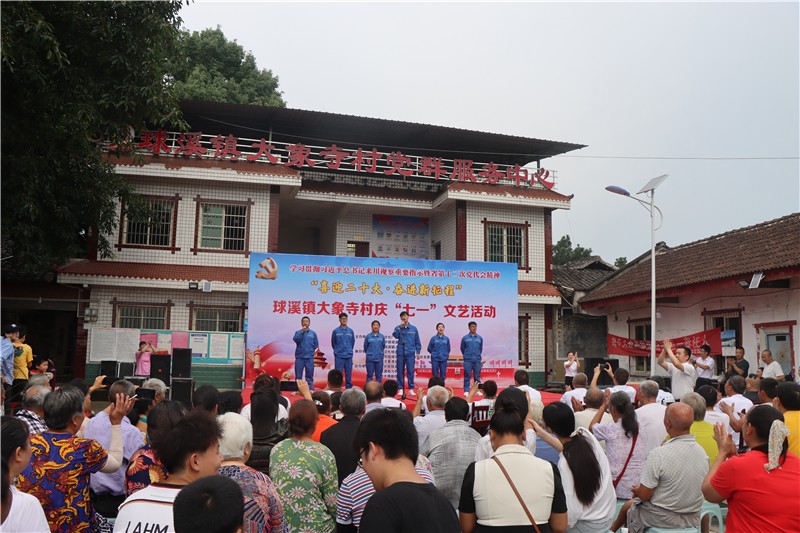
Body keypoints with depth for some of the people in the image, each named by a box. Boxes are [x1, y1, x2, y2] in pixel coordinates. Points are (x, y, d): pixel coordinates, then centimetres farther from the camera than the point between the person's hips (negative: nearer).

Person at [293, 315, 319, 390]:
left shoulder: (313, 333, 6)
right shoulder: (298, 332, 5)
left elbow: (316, 345, 10)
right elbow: (295, 339, -14)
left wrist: (312, 351, 0)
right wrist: (302, 332, -18)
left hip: (309, 357, 1)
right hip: (299, 357, 0)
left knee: (309, 375, 4)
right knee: (298, 375, 3)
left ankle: (310, 389, 9)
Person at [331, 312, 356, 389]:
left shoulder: (351, 331, 5)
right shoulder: (335, 331, -3)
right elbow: (333, 343, 8)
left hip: (349, 356, 3)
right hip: (339, 356, -2)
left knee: (349, 374, 7)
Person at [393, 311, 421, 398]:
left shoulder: (413, 328, 6)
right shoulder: (398, 328, 3)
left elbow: (417, 341, 10)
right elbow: (395, 335, -18)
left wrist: (418, 351, 5)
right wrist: (401, 326, -20)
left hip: (410, 354, 0)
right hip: (400, 353, 0)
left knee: (410, 371, 1)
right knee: (400, 371, 3)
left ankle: (411, 389, 8)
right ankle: (401, 389, 11)